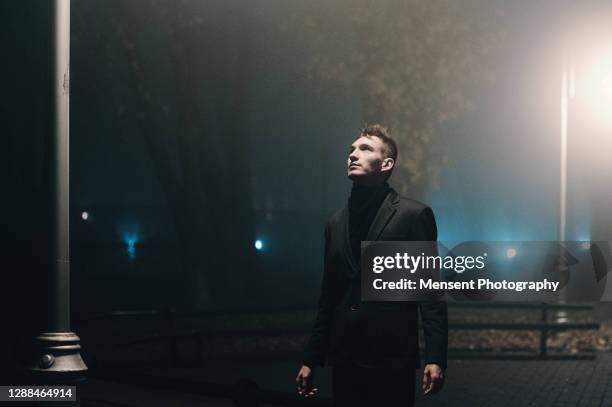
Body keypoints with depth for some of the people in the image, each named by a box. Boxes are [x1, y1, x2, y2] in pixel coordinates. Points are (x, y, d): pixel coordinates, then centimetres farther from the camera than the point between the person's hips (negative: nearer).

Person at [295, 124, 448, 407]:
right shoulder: (336, 223, 15)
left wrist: (435, 358, -13)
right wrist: (311, 359, 14)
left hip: (392, 360, -5)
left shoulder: (414, 215, -1)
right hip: (344, 360, 5)